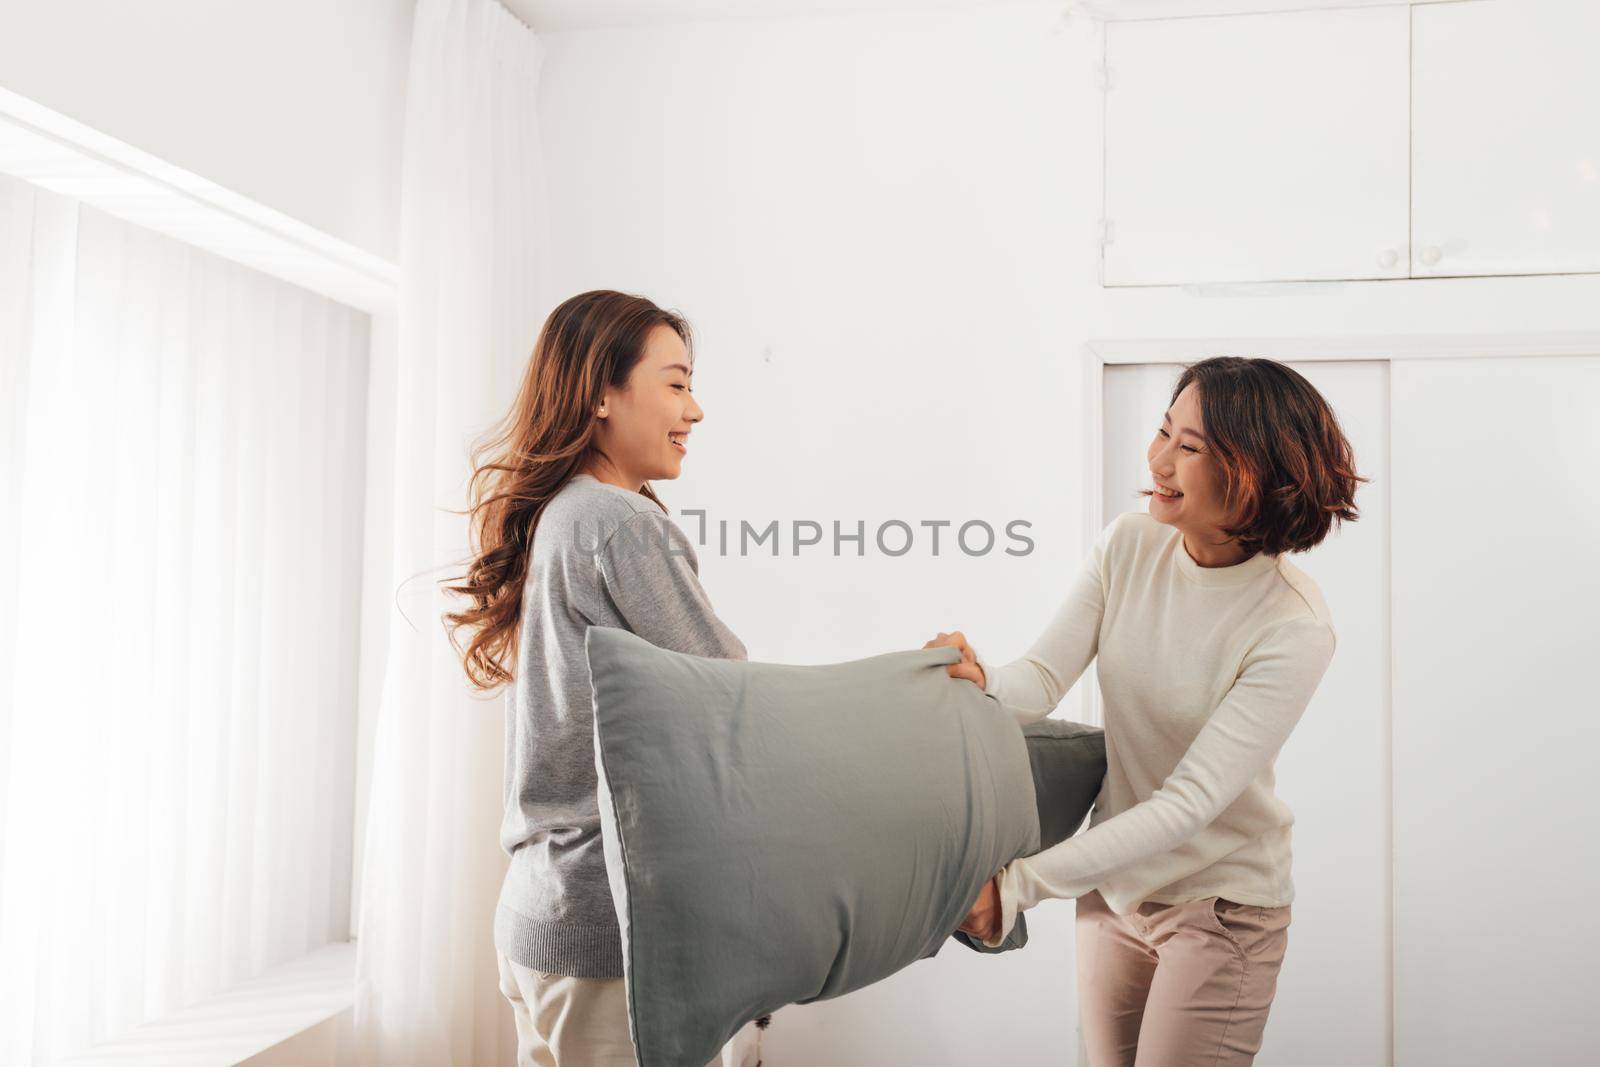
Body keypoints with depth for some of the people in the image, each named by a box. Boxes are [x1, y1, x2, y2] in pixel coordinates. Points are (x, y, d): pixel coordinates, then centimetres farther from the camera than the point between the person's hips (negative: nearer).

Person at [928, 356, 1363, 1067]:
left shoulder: (1293, 629, -24)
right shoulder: (1129, 545, -8)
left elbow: (1190, 801, -27)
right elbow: (1045, 676, -11)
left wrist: (1017, 885, -31)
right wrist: (984, 683, -36)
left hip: (1222, 908, -4)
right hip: (1111, 887, 5)